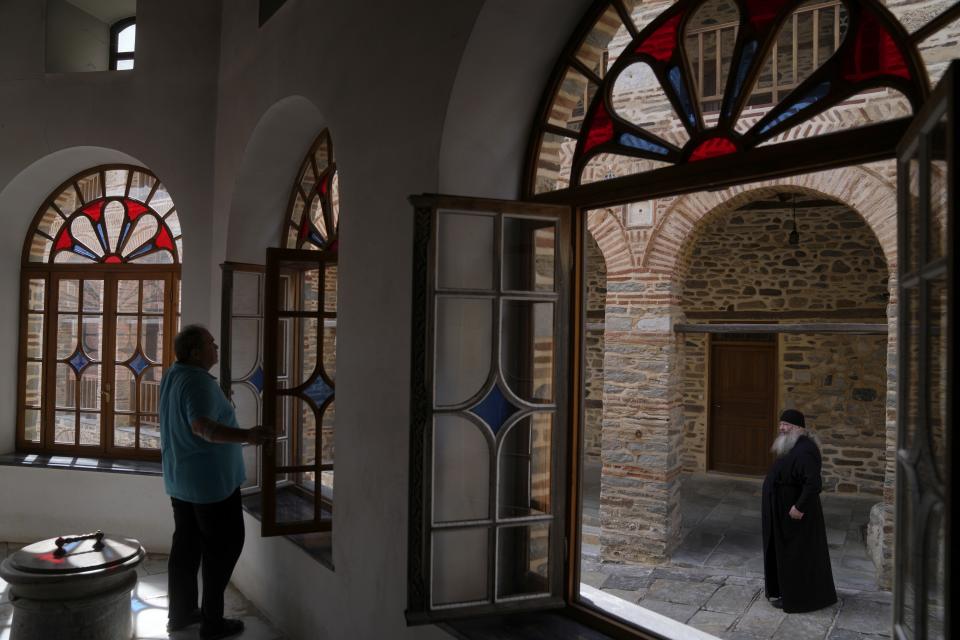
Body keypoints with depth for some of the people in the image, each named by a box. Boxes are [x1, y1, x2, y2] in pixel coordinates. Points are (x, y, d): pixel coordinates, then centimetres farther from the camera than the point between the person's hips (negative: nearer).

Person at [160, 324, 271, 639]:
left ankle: (180, 612, 25)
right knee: (224, 545, 1)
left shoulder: (172, 376, 9)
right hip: (210, 479, -9)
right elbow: (202, 426, -36)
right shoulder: (198, 381, -22)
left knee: (186, 544, 16)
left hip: (180, 478, 9)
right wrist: (246, 435, -46)